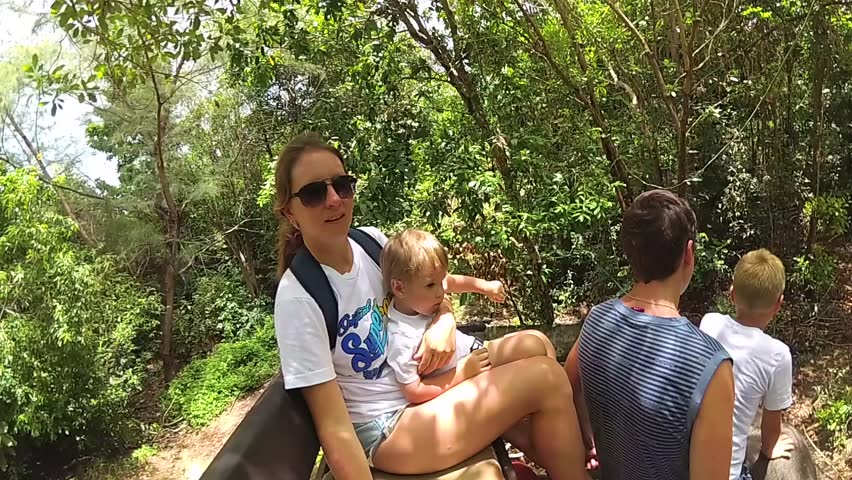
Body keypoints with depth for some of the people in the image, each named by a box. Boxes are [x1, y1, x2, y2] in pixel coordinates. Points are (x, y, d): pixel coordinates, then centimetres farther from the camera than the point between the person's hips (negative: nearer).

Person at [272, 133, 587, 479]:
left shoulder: (370, 241, -4)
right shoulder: (298, 298, -23)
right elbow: (334, 428, -22)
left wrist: (444, 320, -9)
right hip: (383, 432, -7)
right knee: (544, 377, -17)